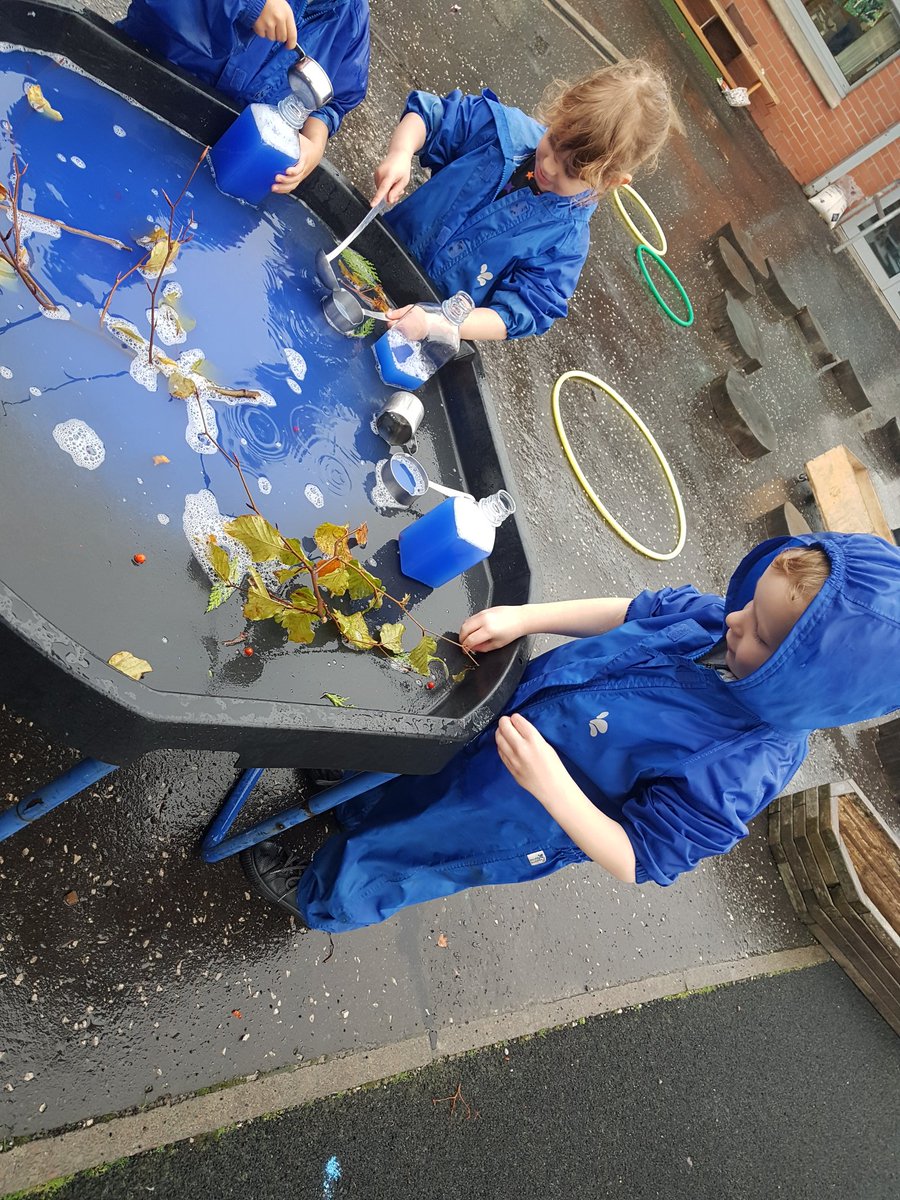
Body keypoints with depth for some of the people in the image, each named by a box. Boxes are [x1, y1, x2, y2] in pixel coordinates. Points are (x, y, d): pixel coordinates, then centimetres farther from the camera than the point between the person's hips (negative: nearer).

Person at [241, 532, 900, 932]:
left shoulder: (737, 773, -35)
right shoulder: (714, 620, -20)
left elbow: (642, 861, -26)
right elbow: (631, 613, -4)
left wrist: (552, 787, -40)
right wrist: (523, 618, -15)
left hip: (506, 822, -5)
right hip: (505, 720, 5)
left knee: (376, 858, 20)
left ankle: (319, 899, 56)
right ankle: (350, 799, 66)